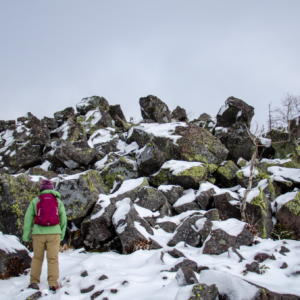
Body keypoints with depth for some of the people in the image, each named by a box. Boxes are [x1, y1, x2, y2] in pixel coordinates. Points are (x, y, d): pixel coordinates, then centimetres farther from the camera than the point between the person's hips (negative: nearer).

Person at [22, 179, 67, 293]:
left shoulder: (35, 201, 4)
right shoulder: (58, 201, 7)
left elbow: (28, 218, 0)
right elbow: (63, 219, 7)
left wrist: (26, 235, 2)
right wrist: (62, 235, 14)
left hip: (38, 233, 1)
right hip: (53, 233, 0)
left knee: (37, 258, 14)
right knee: (53, 259, 1)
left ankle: (34, 282, 9)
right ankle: (53, 284, -6)